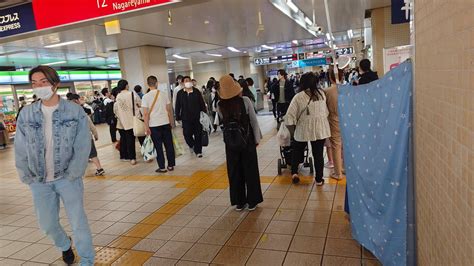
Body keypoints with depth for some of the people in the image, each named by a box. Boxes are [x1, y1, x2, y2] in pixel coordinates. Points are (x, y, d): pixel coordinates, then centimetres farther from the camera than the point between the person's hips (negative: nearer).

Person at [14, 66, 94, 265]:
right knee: (47, 224, 17)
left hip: (68, 178, -3)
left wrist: (71, 176, -12)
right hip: (40, 181, 4)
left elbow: (83, 147, -9)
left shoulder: (75, 111, -9)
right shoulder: (26, 114, 0)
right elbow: (20, 150, 5)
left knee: (78, 222, 2)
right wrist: (27, 177, 0)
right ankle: (64, 246, 48)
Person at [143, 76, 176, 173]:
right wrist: (172, 122, 13)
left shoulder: (146, 97, -6)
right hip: (165, 123, 2)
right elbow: (169, 110, 3)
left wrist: (146, 127, -3)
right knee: (169, 145, 10)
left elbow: (145, 114, -9)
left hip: (154, 125, -2)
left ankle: (162, 167, 11)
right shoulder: (164, 94, 0)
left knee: (158, 147, 6)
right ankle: (171, 165, 16)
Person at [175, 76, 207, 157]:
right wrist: (178, 117, 2)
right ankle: (191, 145, 31)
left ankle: (198, 151, 17)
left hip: (197, 117, 0)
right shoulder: (180, 93, 1)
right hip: (186, 118, 0)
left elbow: (202, 104, 4)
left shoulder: (197, 92, 1)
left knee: (198, 134, 3)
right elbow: (177, 106, 4)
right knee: (187, 134, 0)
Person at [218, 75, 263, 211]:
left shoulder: (220, 105, -8)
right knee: (250, 170, 11)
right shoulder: (245, 100, -13)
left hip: (231, 143, 2)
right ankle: (252, 201, 20)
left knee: (235, 172, 13)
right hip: (247, 140, -2)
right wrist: (257, 138, 1)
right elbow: (254, 121, -9)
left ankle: (239, 202, 22)